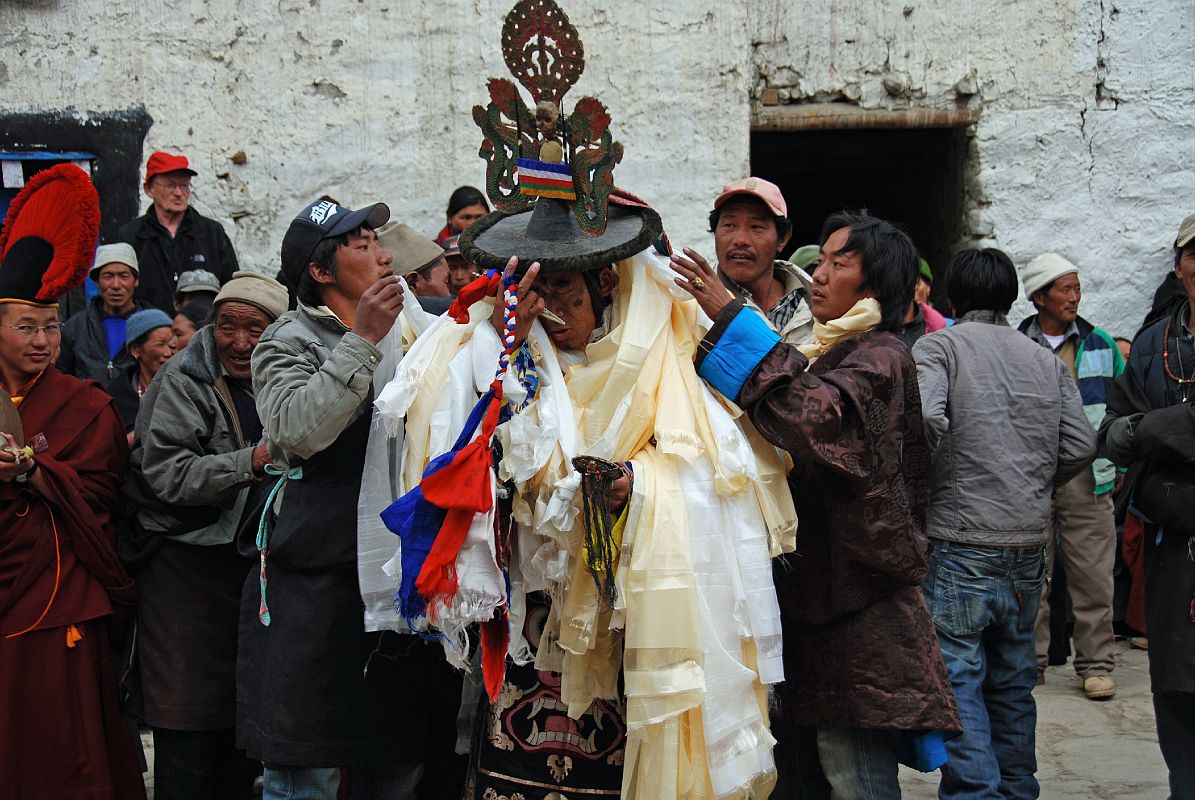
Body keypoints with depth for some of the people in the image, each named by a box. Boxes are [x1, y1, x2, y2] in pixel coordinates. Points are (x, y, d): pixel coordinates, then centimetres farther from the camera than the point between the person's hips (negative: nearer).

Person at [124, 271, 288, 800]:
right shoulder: (184, 379, -7)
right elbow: (166, 474, -18)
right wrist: (250, 463, -28)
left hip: (256, 559, 6)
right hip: (188, 564, -6)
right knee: (189, 736, -5)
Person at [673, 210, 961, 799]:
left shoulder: (880, 357, -8)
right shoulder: (822, 356, 19)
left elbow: (817, 417, -28)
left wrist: (730, 319, -27)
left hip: (856, 607, -8)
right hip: (805, 594, 8)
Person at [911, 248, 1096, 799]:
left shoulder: (937, 346, -3)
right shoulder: (1046, 361, 10)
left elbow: (927, 417, -21)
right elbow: (1080, 446, 4)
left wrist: (936, 481, -4)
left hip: (960, 545, -5)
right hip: (1029, 548, 5)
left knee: (957, 676, -3)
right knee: (1012, 680, 16)